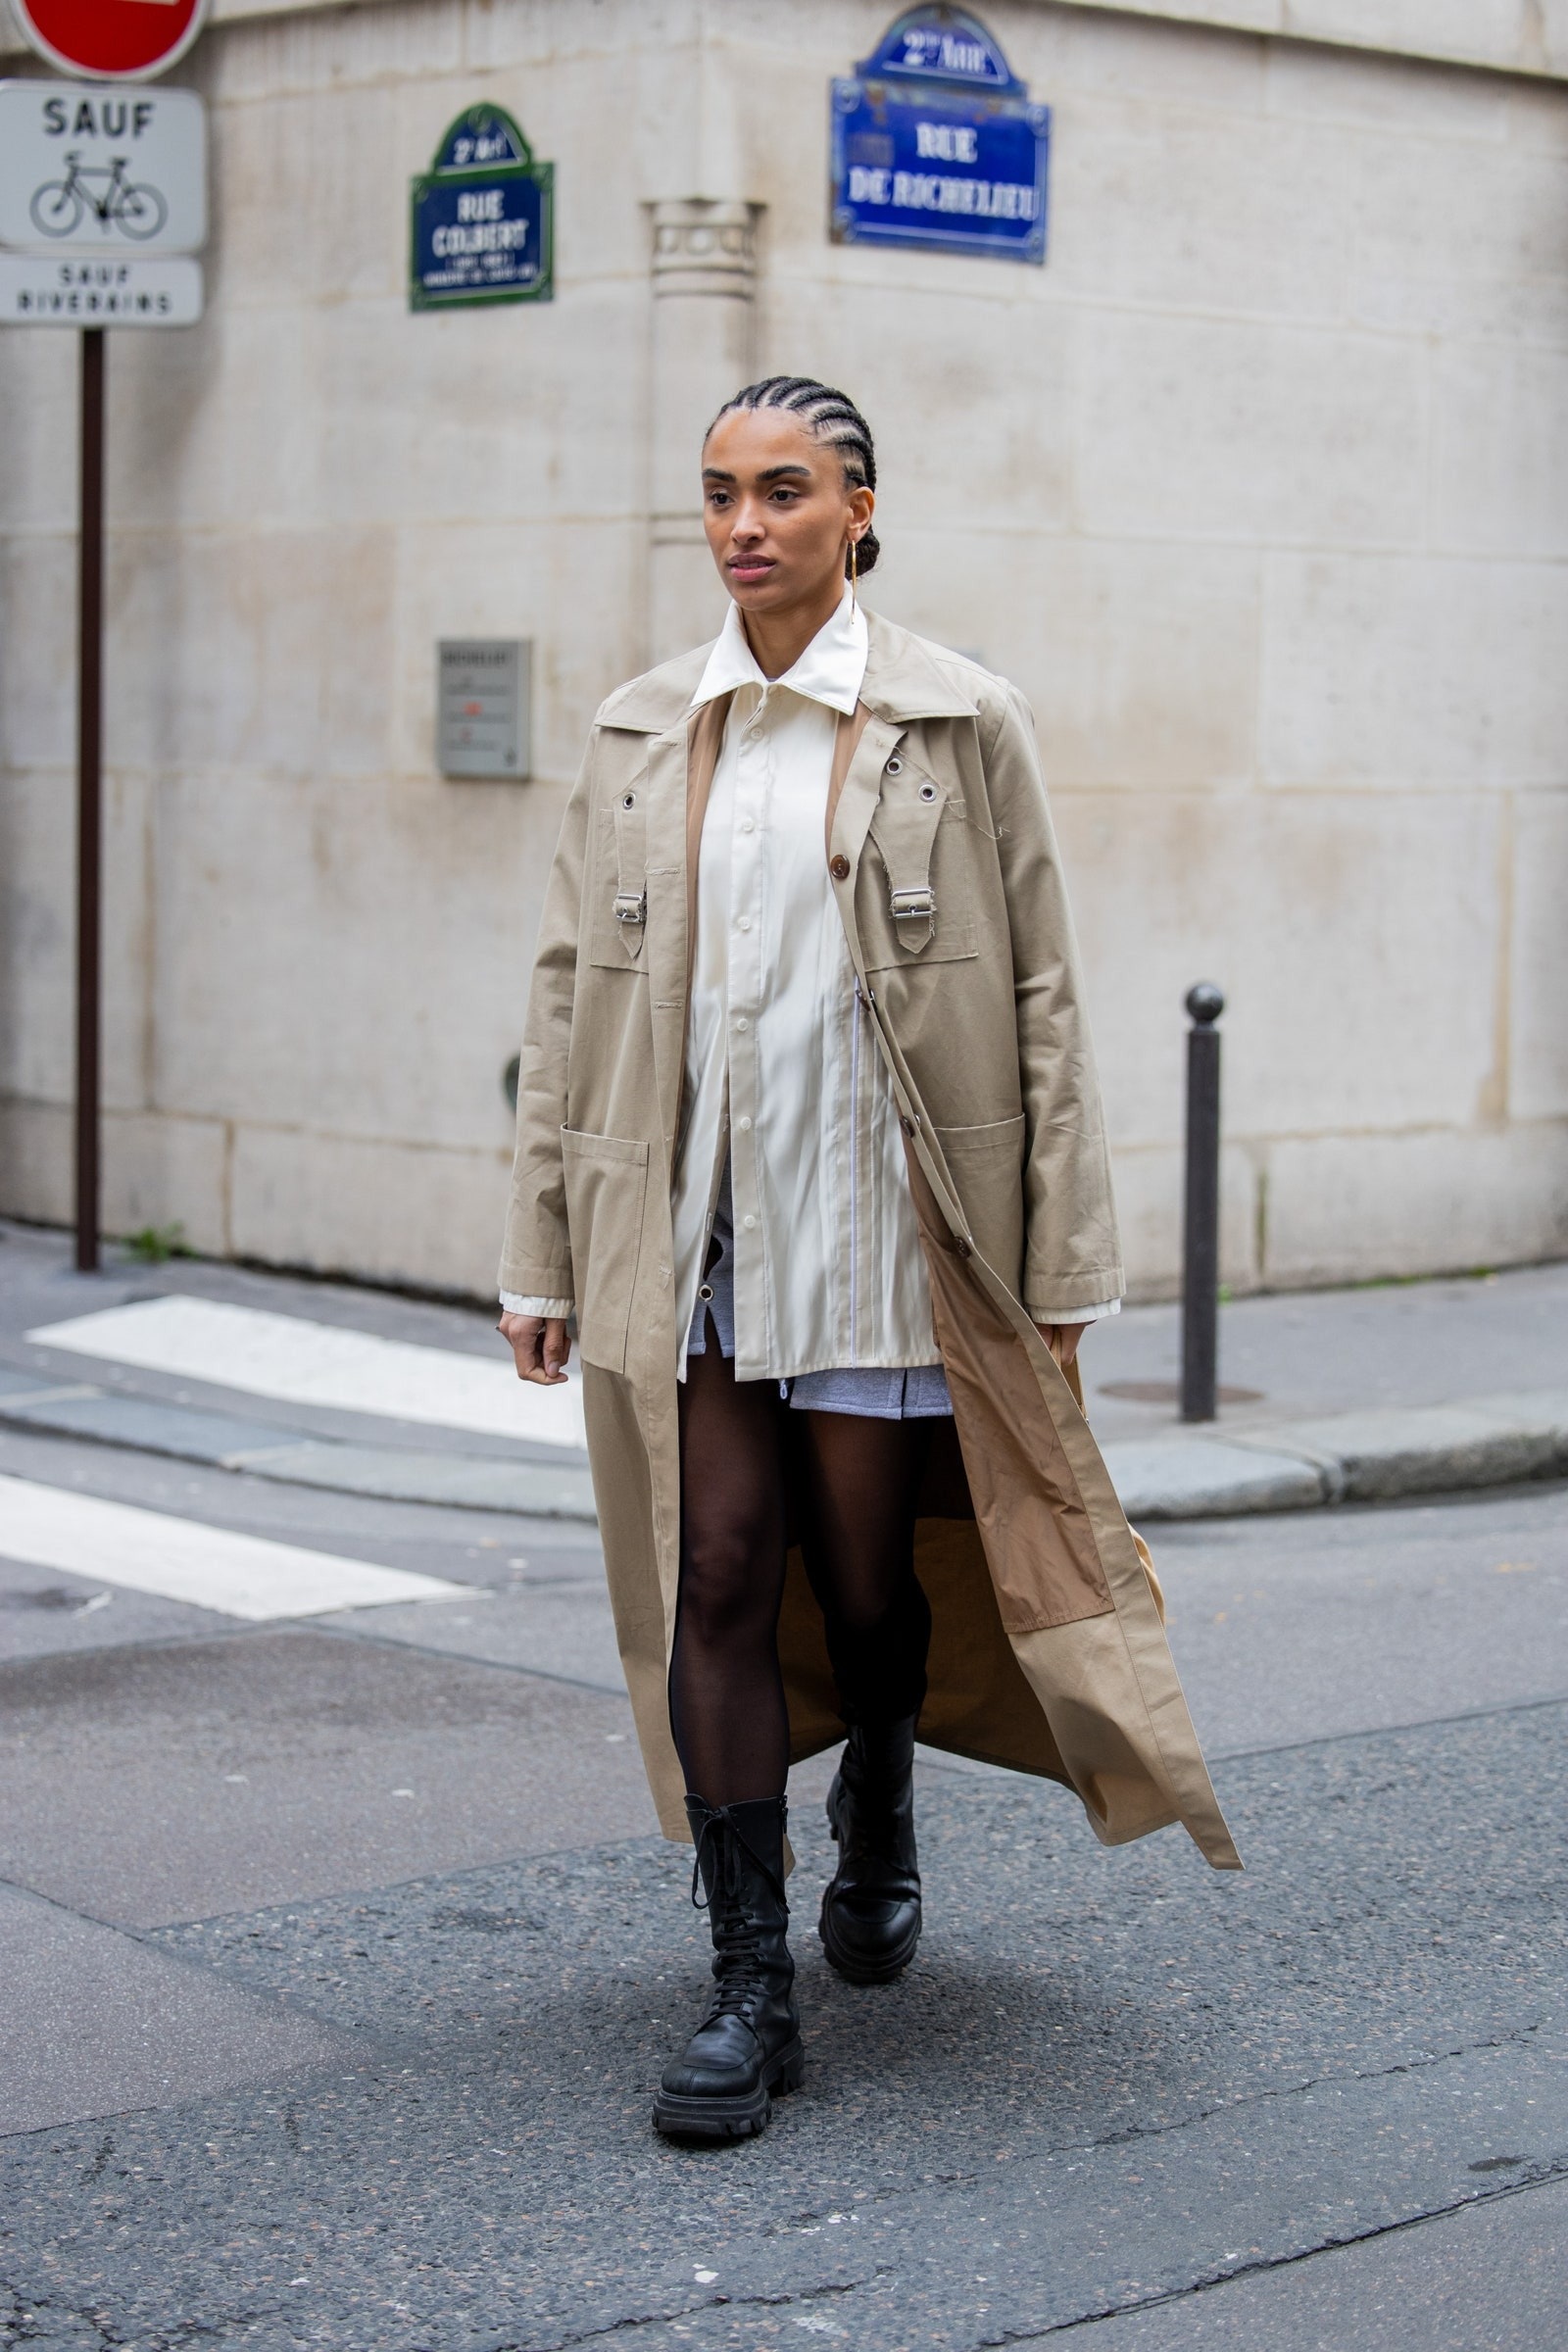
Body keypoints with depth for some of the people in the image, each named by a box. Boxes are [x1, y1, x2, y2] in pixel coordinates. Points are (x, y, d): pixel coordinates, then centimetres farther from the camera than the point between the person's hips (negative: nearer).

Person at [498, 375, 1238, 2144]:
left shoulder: (958, 726, -1)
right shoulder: (641, 736, 8)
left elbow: (1038, 1004, 0)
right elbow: (573, 992, 10)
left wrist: (1061, 1269, -3)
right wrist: (542, 1252, 7)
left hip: (875, 1233, -2)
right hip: (688, 1235, 2)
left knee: (867, 1577, 10)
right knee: (714, 1580, -3)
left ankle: (877, 1830, 40)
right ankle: (749, 1980, 3)